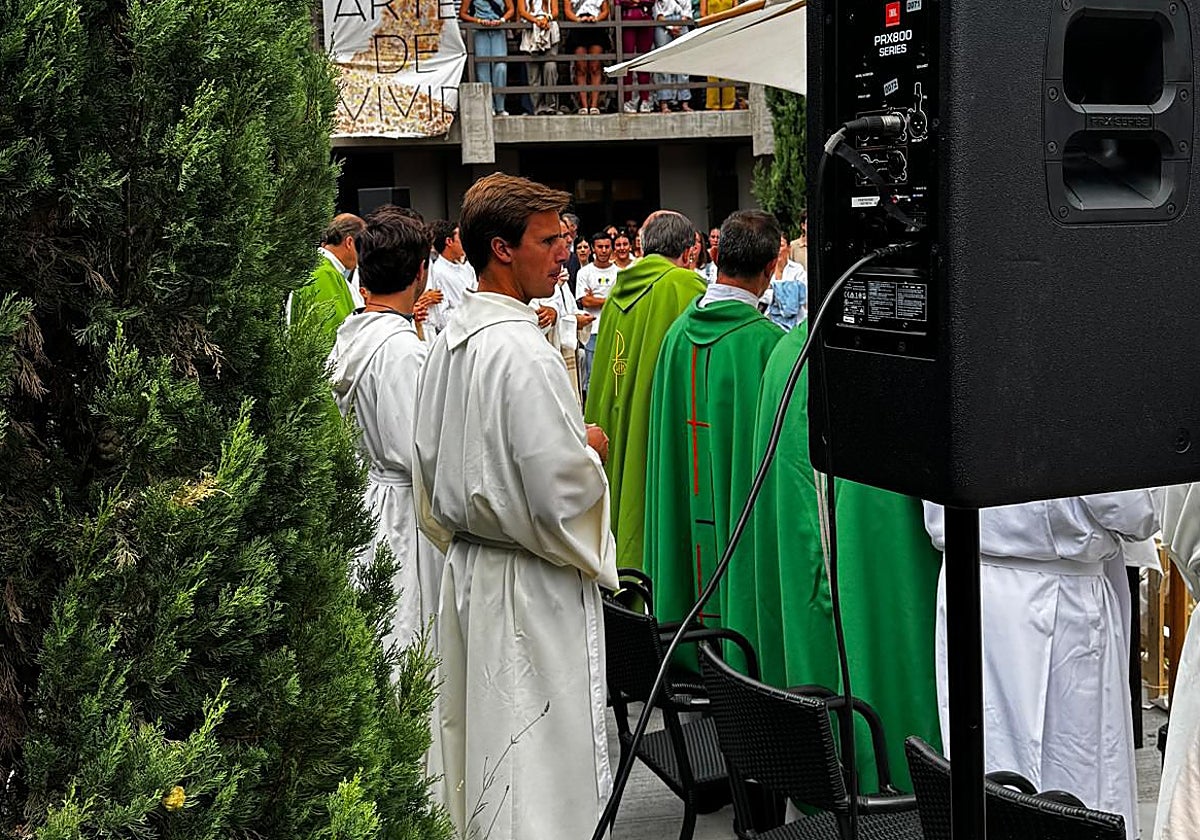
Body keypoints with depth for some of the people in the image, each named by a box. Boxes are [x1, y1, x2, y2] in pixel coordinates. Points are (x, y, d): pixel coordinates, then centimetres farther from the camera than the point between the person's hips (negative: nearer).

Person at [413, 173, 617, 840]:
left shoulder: (449, 341, 8)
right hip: (530, 589, -9)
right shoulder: (523, 352, -22)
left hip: (468, 570, 9)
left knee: (483, 771, 20)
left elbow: (431, 465, 17)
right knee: (543, 785, 1)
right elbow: (561, 492, -24)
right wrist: (590, 451, -5)